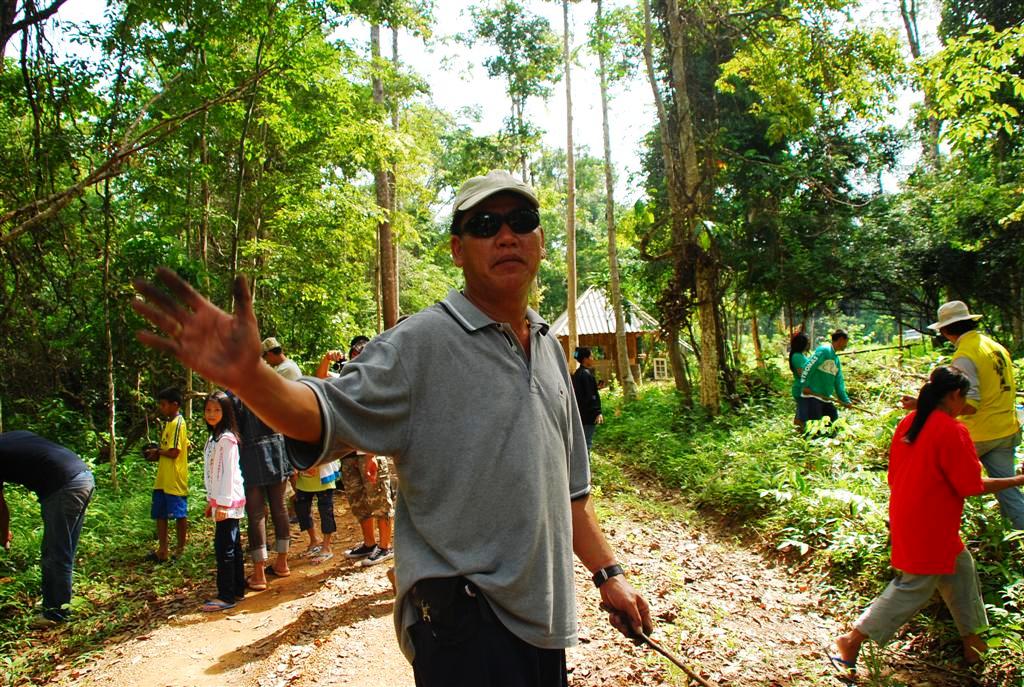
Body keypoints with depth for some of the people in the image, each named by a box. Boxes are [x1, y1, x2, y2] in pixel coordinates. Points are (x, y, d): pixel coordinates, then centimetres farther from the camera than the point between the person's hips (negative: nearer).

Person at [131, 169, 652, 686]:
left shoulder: (548, 348, 9)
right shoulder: (421, 344, -13)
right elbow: (330, 411, -26)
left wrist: (607, 573, 15)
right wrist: (247, 377, -46)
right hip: (462, 622, -7)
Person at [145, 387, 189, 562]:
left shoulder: (178, 423, -15)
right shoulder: (169, 423, 15)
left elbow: (174, 452, -21)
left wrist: (157, 452, -6)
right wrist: (157, 455, 5)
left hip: (175, 480, -10)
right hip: (163, 480, 10)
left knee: (179, 514, 2)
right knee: (160, 514, 13)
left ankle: (180, 549, 13)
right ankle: (163, 550, 22)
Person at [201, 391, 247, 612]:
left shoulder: (227, 438, -15)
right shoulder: (213, 438, 14)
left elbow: (228, 472, -18)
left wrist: (222, 503, -20)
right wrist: (211, 501, 19)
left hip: (228, 501, -9)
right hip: (220, 500, 9)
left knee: (224, 547, -6)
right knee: (232, 546, 13)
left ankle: (226, 596, -1)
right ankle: (237, 590, 21)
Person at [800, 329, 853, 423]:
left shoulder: (836, 360, 18)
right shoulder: (824, 350, -9)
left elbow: (838, 383, 18)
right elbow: (808, 367, -16)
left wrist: (846, 401, 13)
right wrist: (805, 385, -20)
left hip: (826, 398, 9)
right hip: (812, 395, -9)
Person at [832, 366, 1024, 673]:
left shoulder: (908, 423, 5)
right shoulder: (952, 431, -19)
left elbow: (894, 475, 10)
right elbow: (973, 486, -16)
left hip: (905, 518, 9)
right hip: (929, 530, -9)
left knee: (961, 569, 22)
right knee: (913, 588, 1)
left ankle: (974, 643, 35)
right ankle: (852, 640, 5)